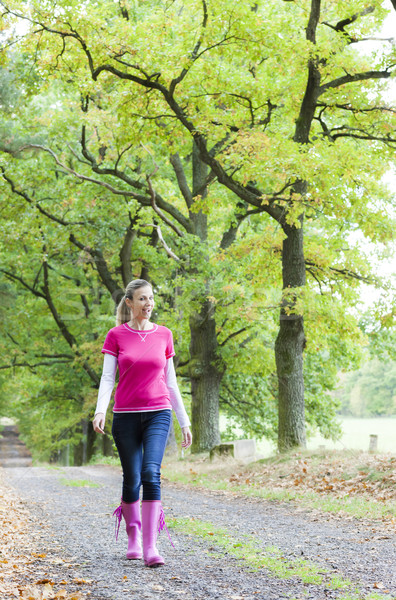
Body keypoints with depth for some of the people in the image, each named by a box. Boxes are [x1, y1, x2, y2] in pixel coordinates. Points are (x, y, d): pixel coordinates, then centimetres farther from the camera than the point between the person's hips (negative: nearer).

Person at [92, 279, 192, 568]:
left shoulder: (164, 335, 7)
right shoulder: (116, 335, 2)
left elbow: (171, 382, 12)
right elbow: (107, 377, -3)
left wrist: (185, 422, 11)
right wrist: (100, 411, -20)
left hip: (158, 414, 0)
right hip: (126, 415, 0)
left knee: (151, 473, -17)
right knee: (132, 479, 4)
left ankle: (151, 547, -19)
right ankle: (134, 537, 27)